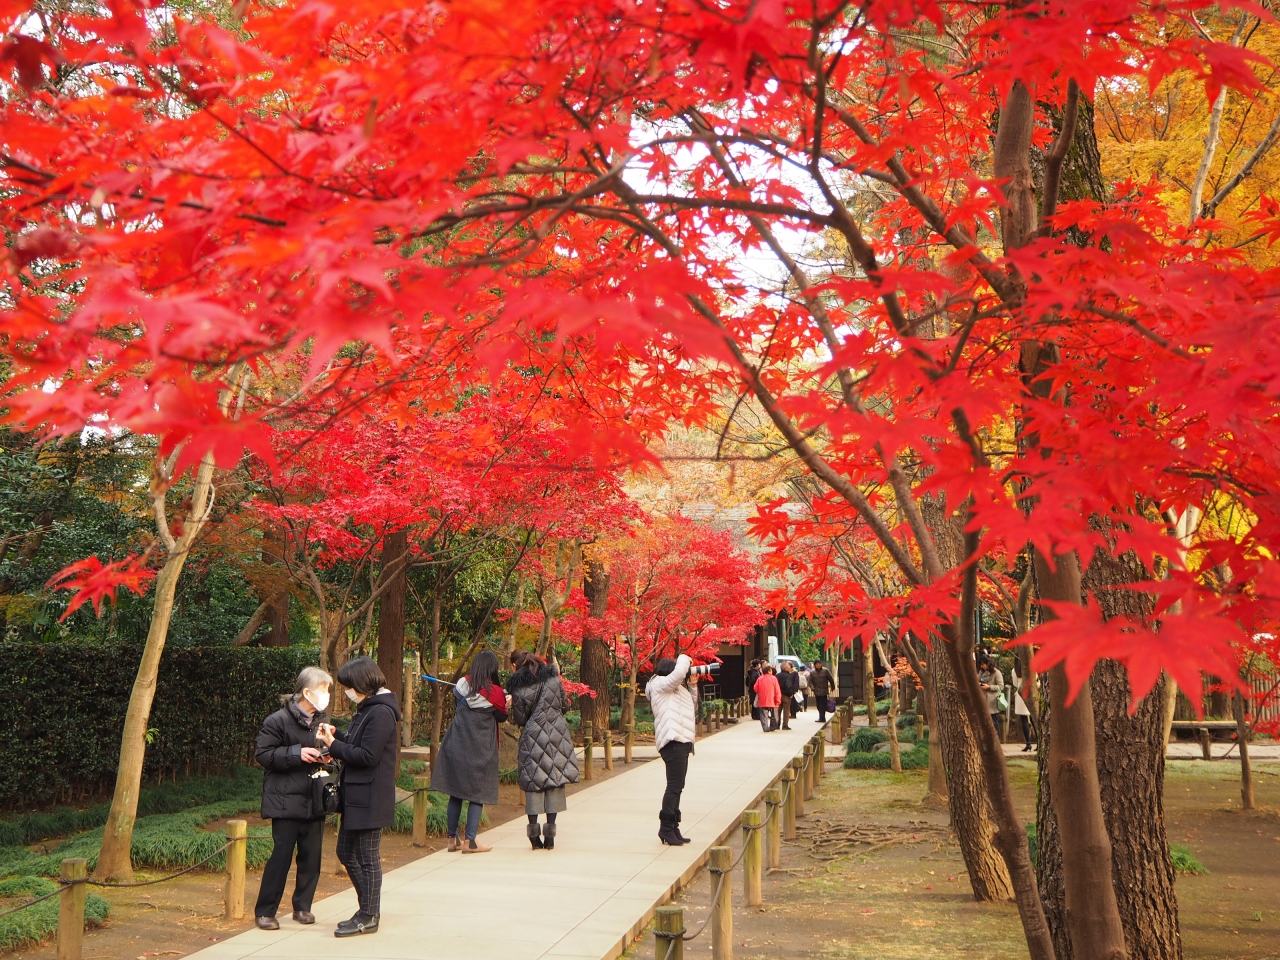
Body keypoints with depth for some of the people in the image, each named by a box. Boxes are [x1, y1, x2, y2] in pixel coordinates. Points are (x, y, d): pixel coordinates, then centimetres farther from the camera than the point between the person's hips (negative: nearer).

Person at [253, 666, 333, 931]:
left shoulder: (320, 721, 12)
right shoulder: (279, 720, -8)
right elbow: (263, 754, -10)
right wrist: (297, 753, -19)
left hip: (314, 800, 6)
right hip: (286, 800, -6)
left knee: (312, 855, 7)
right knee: (282, 854, -5)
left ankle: (302, 906, 21)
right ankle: (265, 911, 8)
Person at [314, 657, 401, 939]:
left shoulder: (380, 713, -19)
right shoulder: (368, 709, 13)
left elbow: (367, 756, -23)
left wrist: (334, 745, -16)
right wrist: (336, 736, 0)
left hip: (369, 799, -10)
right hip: (356, 797, 10)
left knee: (367, 858, 0)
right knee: (346, 852, 17)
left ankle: (368, 917, 11)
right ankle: (369, 907, 28)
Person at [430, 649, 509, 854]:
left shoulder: (462, 685, 0)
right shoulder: (495, 693, -11)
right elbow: (501, 717, 2)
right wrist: (507, 704, 18)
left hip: (456, 747, 4)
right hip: (480, 751, -4)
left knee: (455, 794, 11)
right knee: (478, 795, 3)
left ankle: (453, 838, 17)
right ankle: (470, 841, -1)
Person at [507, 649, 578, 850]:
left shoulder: (518, 687, -6)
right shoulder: (553, 677, 3)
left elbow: (519, 719, -3)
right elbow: (565, 706, 8)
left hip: (533, 739, -2)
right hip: (557, 735, 2)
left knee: (533, 783, 7)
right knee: (555, 781, 6)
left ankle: (534, 833, 6)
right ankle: (550, 834, 5)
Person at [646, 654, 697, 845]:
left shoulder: (675, 689, 25)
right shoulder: (660, 684, -5)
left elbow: (692, 706, 29)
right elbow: (679, 673, -23)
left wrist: (692, 685, 19)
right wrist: (684, 659, -5)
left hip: (681, 743, 11)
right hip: (673, 741, -11)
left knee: (677, 787, 11)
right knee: (674, 786, -12)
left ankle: (673, 828, 15)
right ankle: (666, 827, -10)